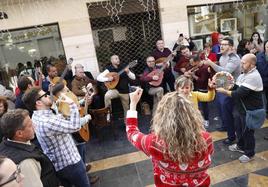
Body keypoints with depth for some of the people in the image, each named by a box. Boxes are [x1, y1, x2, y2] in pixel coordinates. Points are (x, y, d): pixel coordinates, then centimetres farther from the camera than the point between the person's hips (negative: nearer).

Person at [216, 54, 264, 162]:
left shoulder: (253, 77, -27)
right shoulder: (245, 74, 5)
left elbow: (239, 94, -31)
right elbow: (237, 87, 8)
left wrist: (224, 91, -22)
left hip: (251, 111, -9)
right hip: (243, 108, 9)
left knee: (247, 132, 7)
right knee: (239, 128, 22)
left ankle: (249, 153, 27)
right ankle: (241, 146, 43)